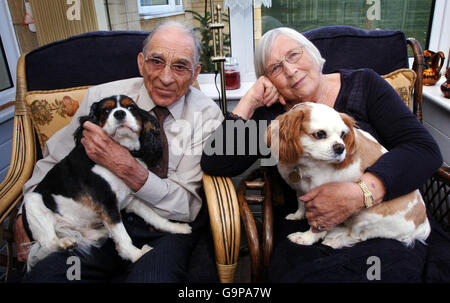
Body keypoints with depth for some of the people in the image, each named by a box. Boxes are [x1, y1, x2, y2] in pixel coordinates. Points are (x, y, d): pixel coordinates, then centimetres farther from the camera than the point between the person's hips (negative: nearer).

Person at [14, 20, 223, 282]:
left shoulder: (207, 115, -9)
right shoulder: (101, 97, -2)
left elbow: (186, 208, -13)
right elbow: (55, 158, 11)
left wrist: (126, 167, -25)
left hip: (168, 230, -2)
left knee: (152, 278, -33)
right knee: (43, 275, -22)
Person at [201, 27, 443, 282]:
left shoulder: (363, 84, 5)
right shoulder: (269, 114, 6)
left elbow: (424, 147, -6)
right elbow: (214, 165, -5)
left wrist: (359, 193, -21)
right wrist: (248, 103, -6)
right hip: (306, 229, 0)